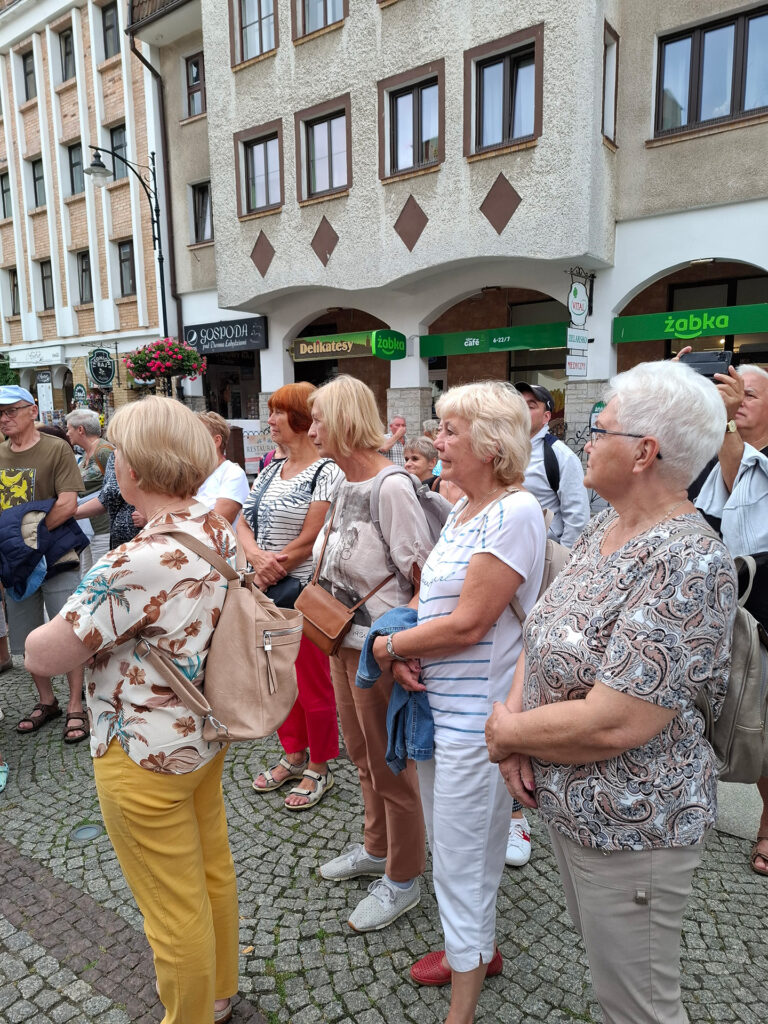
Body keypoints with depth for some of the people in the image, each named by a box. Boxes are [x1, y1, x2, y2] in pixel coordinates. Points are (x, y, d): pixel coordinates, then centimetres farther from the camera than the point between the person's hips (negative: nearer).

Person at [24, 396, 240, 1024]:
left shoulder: (135, 564, -32)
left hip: (147, 757, -8)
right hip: (208, 733, 9)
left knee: (174, 911, 15)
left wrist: (50, 631, -2)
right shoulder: (221, 531, -6)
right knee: (213, 869, 27)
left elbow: (41, 656, -22)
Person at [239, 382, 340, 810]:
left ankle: (319, 769, 24)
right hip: (267, 590, 8)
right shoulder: (270, 472, 11)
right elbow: (244, 523, 6)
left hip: (307, 589, -8)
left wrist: (272, 570, -10)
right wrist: (256, 556, -14)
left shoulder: (326, 472, -12)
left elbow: (310, 539, -17)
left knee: (313, 681, 5)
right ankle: (294, 755, 38)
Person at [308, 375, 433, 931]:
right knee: (362, 754, 24)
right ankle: (377, 849, 47)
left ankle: (403, 880, 32)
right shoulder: (343, 484, 6)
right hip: (344, 639, 9)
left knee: (390, 765, 9)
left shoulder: (392, 487, -22)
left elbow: (425, 577, -23)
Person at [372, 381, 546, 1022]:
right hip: (437, 700, 9)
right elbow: (428, 594, 11)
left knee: (462, 863, 7)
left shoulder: (516, 513, -21)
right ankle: (477, 948, 50)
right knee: (452, 844, 25)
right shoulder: (462, 510, 8)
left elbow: (467, 623, -24)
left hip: (476, 716, -9)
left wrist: (388, 646, -11)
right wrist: (405, 650, -8)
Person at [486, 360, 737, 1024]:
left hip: (629, 826, -8)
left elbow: (612, 725, -30)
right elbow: (544, 632, 5)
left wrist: (506, 731, -15)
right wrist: (514, 716, -12)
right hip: (568, 803, 8)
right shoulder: (603, 528, 1)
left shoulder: (690, 565, -27)